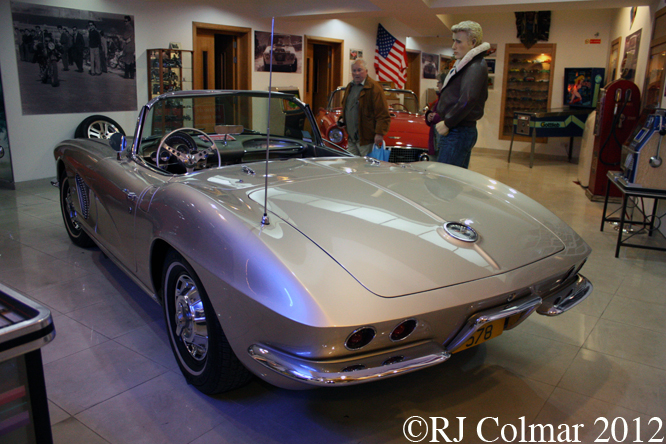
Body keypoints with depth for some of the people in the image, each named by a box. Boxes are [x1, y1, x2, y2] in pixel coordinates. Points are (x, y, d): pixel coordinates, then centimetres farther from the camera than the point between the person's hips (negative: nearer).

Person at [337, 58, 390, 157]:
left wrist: (380, 133, -22)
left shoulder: (374, 88, -9)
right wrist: (342, 119, 13)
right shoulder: (350, 87, 17)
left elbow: (383, 115, -15)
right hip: (351, 139, 8)